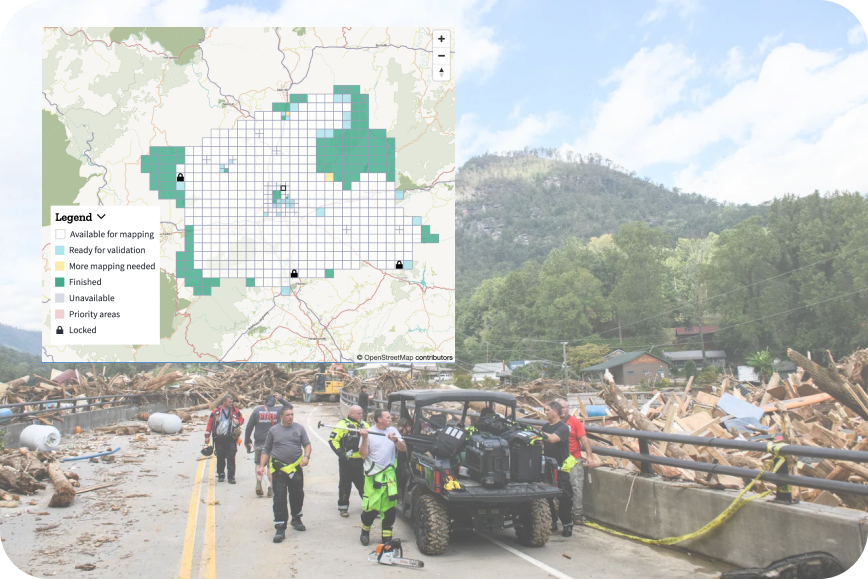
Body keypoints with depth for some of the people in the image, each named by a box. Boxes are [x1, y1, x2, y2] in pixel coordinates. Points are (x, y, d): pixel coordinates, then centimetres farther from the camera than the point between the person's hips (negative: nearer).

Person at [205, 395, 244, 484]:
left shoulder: (235, 411, 4)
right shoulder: (216, 411, 2)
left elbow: (241, 419, 15)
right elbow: (210, 423, 6)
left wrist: (238, 422, -9)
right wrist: (207, 436, 4)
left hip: (230, 438, 0)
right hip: (219, 439, 1)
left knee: (231, 458, -5)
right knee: (220, 458, 10)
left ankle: (231, 477, -2)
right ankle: (221, 475, 25)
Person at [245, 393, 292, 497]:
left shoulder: (257, 410, 2)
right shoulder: (278, 410, 0)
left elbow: (249, 427, 2)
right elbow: (289, 406, 19)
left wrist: (247, 442, 8)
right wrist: (280, 399, 20)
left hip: (259, 443, 1)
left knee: (258, 463, 19)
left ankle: (258, 482, 0)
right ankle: (271, 489, 3)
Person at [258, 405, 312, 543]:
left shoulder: (299, 428, 6)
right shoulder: (274, 430, 5)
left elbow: (307, 444, 5)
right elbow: (266, 450, 8)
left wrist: (306, 456, -14)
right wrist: (261, 466, -1)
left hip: (296, 468, 2)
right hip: (279, 469, -1)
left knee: (297, 495, 12)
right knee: (279, 498, -5)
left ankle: (296, 519, 34)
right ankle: (280, 528, -4)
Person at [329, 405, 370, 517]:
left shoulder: (365, 425, 10)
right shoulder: (343, 424, -8)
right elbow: (333, 440, -10)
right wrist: (340, 453, -19)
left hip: (360, 460, 4)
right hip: (347, 461, -4)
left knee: (363, 483, 10)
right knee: (345, 484, 6)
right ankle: (343, 507, 17)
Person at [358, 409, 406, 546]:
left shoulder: (393, 430, 8)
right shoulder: (369, 432, -1)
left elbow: (404, 449, 3)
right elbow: (363, 455, -5)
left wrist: (395, 440, -15)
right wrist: (364, 438, -17)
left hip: (389, 473, 3)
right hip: (373, 475, -3)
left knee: (389, 506, 3)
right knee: (371, 506, -4)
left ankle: (387, 538, 15)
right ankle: (365, 532, 22)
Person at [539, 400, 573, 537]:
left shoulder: (563, 427, -12)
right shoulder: (546, 427, 12)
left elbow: (553, 438, -30)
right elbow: (541, 442, 15)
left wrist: (537, 433, -36)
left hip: (561, 467, -7)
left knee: (565, 497, -2)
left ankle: (567, 525, 8)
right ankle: (552, 523, 20)